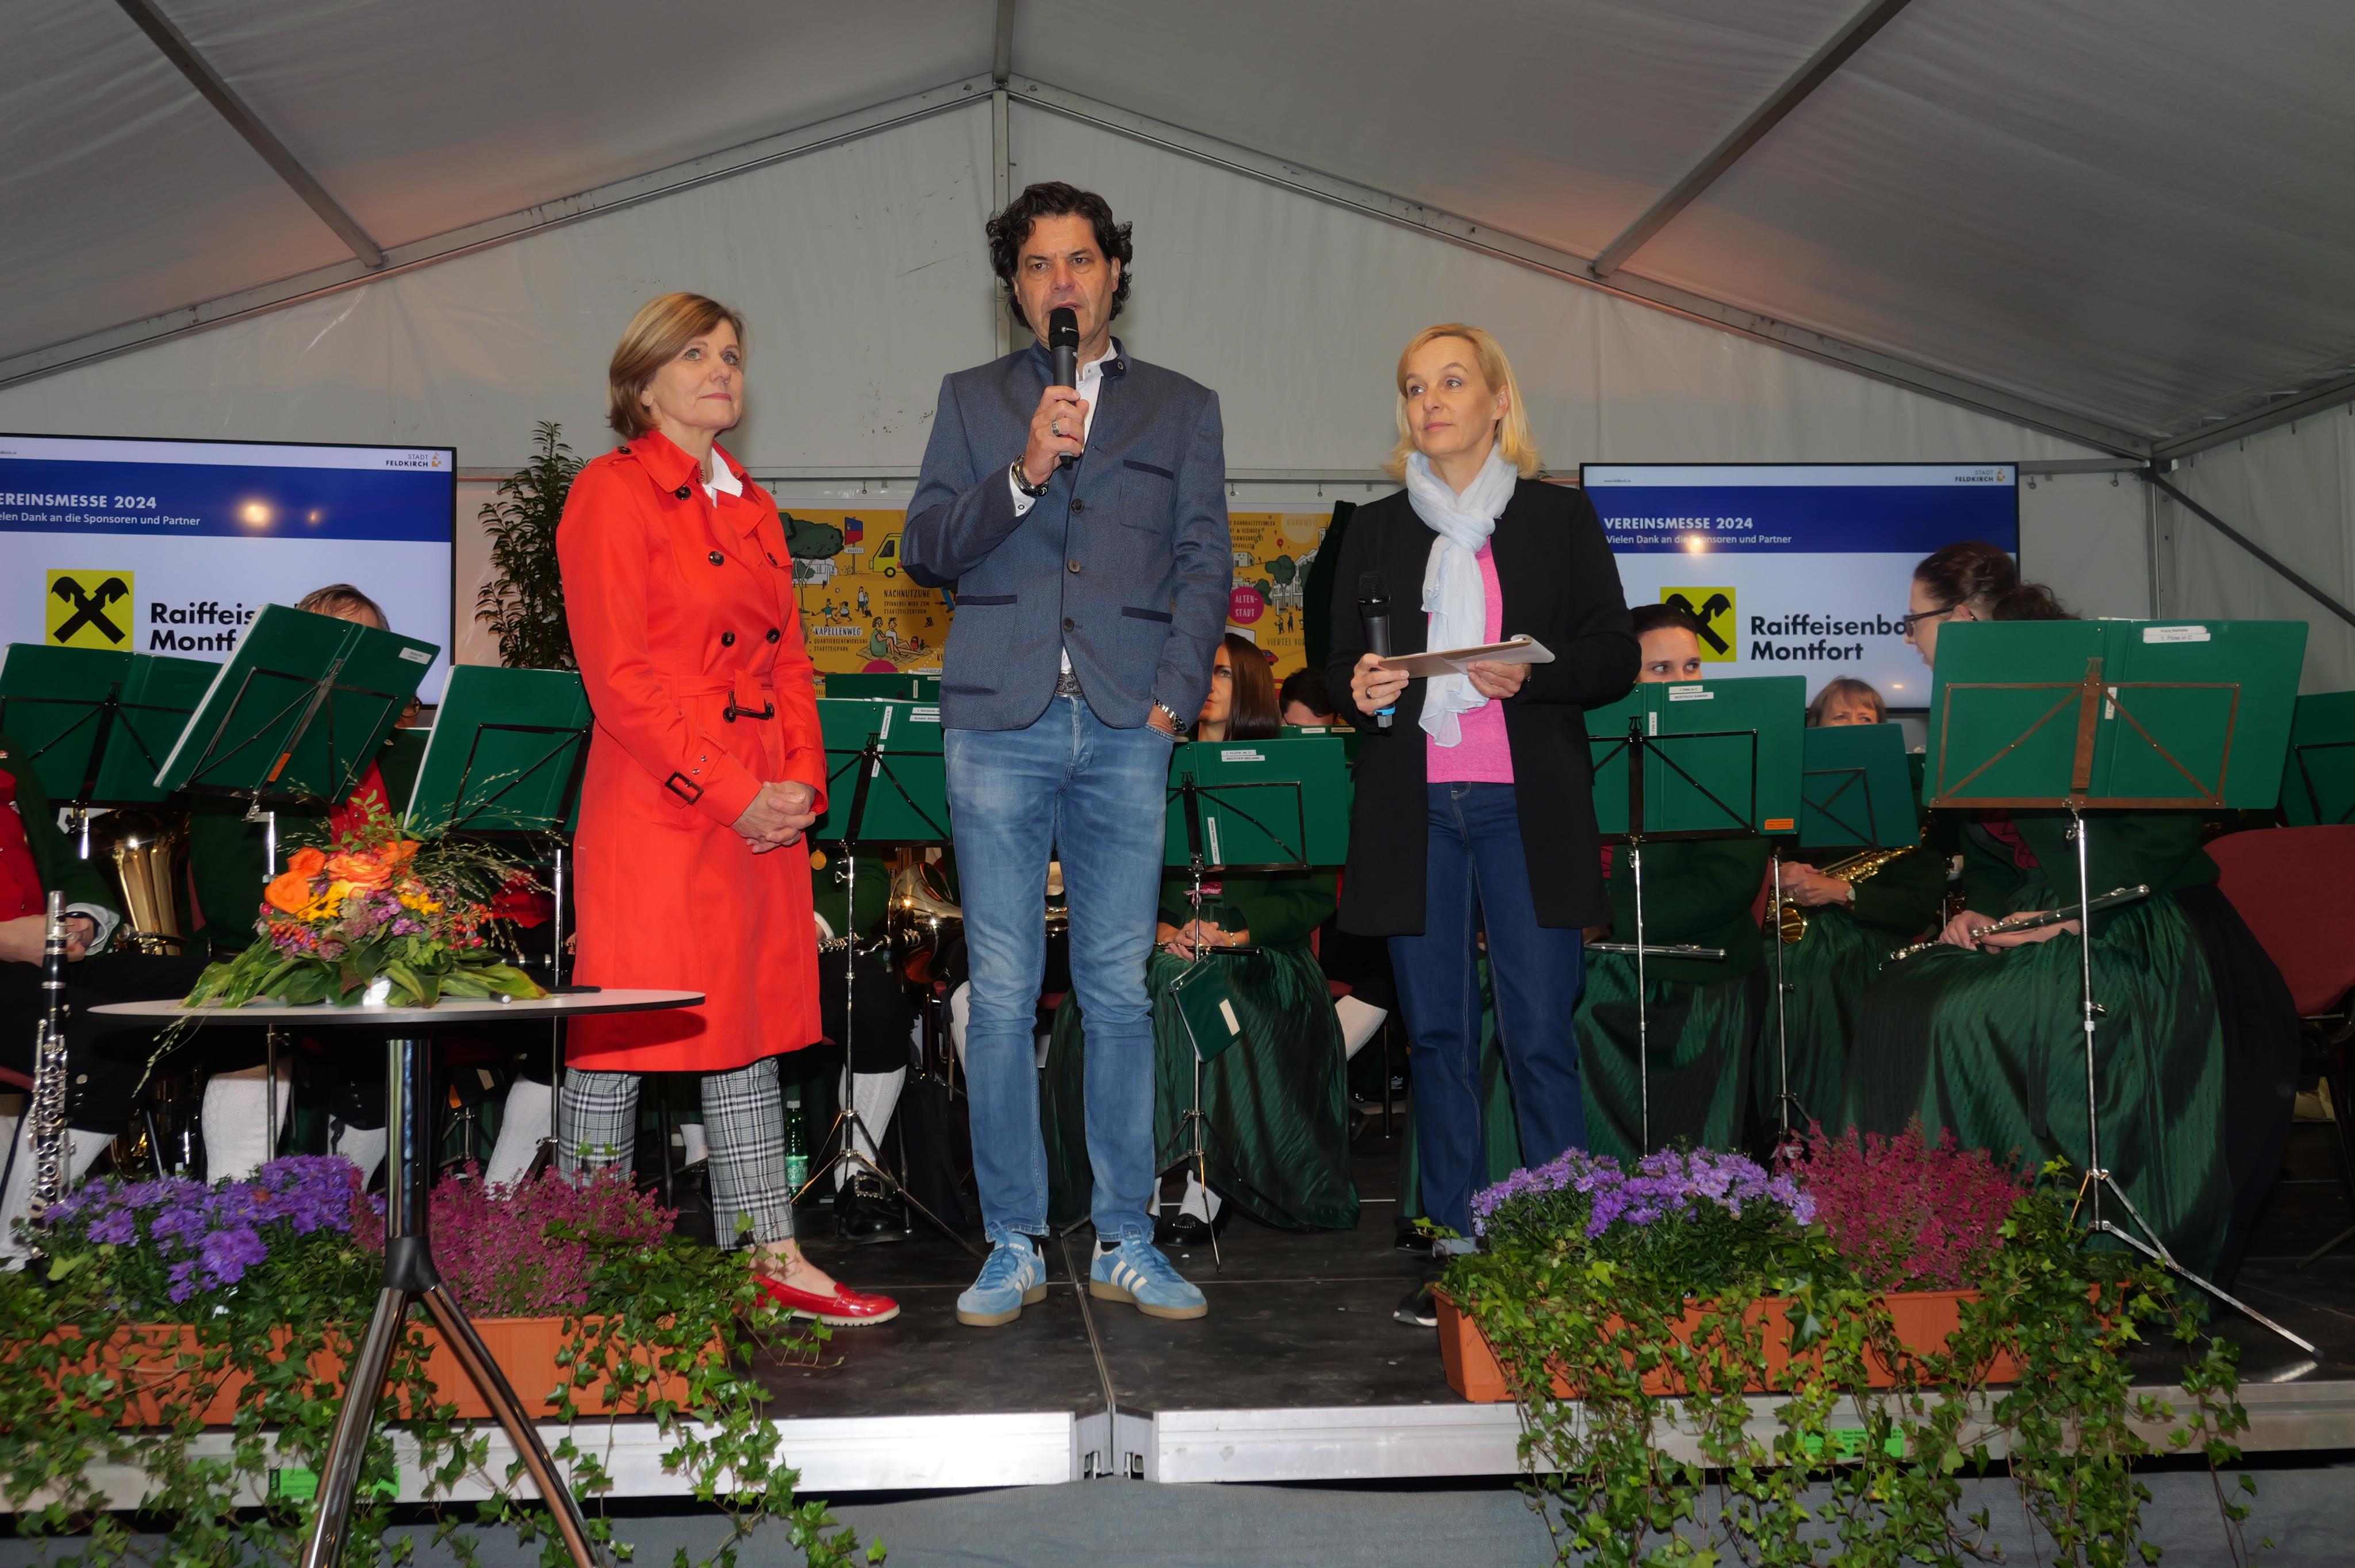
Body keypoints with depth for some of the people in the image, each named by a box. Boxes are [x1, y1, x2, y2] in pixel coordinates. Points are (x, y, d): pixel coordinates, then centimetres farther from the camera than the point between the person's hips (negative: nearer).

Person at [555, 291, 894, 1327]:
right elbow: (619, 680, -12)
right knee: (619, 1045, 1)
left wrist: (802, 783, 1)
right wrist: (732, 794, -15)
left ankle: (771, 1259, 18)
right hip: (652, 814, -7)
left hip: (765, 815, 7)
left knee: (750, 1039, 11)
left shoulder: (753, 508, 18)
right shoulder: (611, 494, -5)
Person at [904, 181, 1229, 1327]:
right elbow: (923, 548, 5)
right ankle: (1012, 1245, 11)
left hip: (1125, 731, 0)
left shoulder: (1181, 408, 17)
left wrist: (1173, 696, -3)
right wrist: (1023, 475, -10)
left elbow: (1204, 566, 10)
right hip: (999, 727, 0)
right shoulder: (971, 401, 17)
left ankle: (1124, 1242, 12)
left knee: (1119, 991, 2)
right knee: (1001, 996, 1)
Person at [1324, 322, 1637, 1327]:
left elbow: (1617, 656, 4)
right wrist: (1359, 689, -7)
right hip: (1412, 808, 3)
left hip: (1528, 808, -2)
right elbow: (1338, 658, 16)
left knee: (1540, 1030, -6)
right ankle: (1454, 1250, 13)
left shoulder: (1561, 517, 8)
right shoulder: (1376, 529, 15)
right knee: (1436, 1030, 5)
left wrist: (1528, 673, -14)